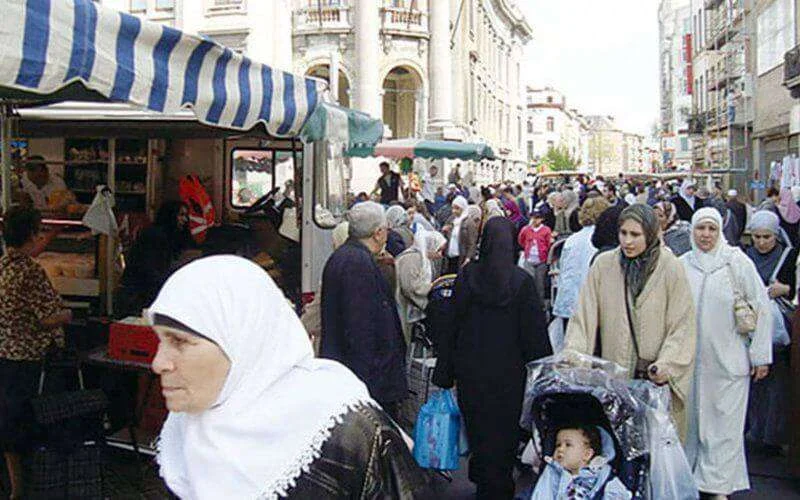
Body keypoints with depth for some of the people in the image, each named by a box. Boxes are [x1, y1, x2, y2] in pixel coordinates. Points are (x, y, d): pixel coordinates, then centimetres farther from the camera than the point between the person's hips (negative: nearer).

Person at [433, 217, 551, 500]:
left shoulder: (466, 276, -7)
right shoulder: (522, 282, -13)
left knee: (477, 426, 18)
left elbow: (451, 326, -2)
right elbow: (535, 332, -10)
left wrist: (445, 373, 6)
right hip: (508, 371, -2)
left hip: (471, 371, 2)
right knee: (503, 430, 12)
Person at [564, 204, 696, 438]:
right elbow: (584, 316, 0)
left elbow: (683, 326, -4)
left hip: (658, 381, -1)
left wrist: (667, 364, -16)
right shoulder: (603, 265, 0)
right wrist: (574, 353, -13)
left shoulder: (670, 268, -4)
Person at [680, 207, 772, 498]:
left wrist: (761, 355, -3)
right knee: (692, 418, 10)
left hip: (728, 359, -2)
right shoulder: (681, 265, 2)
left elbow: (762, 308, -2)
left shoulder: (737, 262, -5)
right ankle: (689, 476, 25)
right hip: (691, 360, 3)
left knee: (725, 423, 1)